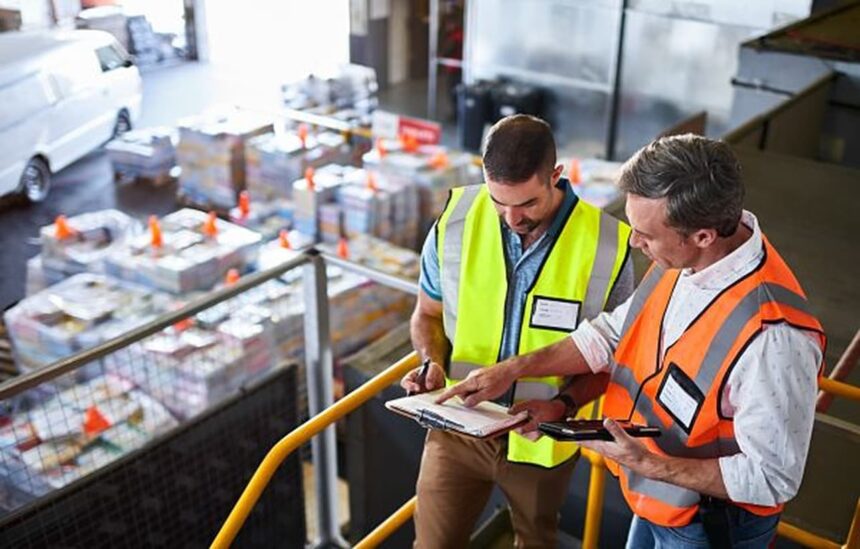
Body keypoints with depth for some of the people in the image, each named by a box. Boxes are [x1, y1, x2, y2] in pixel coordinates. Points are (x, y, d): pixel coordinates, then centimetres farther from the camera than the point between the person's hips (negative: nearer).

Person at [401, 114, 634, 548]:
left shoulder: (606, 246, -18)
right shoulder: (455, 220, -15)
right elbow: (428, 313, 2)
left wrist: (563, 404, -23)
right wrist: (433, 364, -17)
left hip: (541, 437, 0)